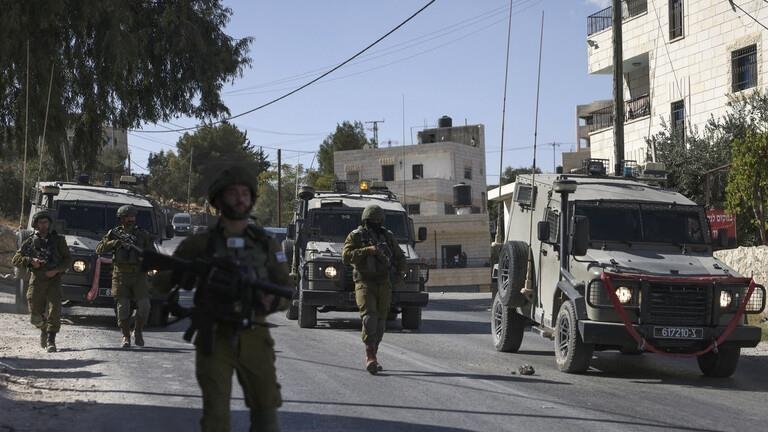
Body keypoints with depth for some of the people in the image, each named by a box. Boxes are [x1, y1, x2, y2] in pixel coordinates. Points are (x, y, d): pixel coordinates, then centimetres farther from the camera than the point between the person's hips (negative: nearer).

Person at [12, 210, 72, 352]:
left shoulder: (58, 240, 6)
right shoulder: (30, 242, 8)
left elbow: (68, 259, 6)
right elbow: (15, 259, 5)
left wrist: (56, 270, -11)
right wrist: (30, 261, -13)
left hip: (53, 280, -2)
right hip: (36, 281, 2)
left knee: (54, 311, -17)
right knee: (35, 316, 6)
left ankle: (51, 341, -17)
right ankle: (44, 330, 37)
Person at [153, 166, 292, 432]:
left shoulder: (266, 244, 9)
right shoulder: (200, 244, 4)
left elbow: (287, 290, 6)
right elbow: (162, 284, 7)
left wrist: (270, 302, -16)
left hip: (254, 339, 2)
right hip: (214, 341, -2)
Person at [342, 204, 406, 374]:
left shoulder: (387, 236, 12)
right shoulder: (355, 236, 0)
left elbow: (400, 257, 22)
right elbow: (346, 256, -13)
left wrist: (399, 273, 3)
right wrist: (367, 250, -22)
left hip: (384, 284, 5)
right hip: (365, 283, -4)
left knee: (380, 321, 6)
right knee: (369, 318, -18)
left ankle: (371, 357, 16)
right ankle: (370, 357, -22)